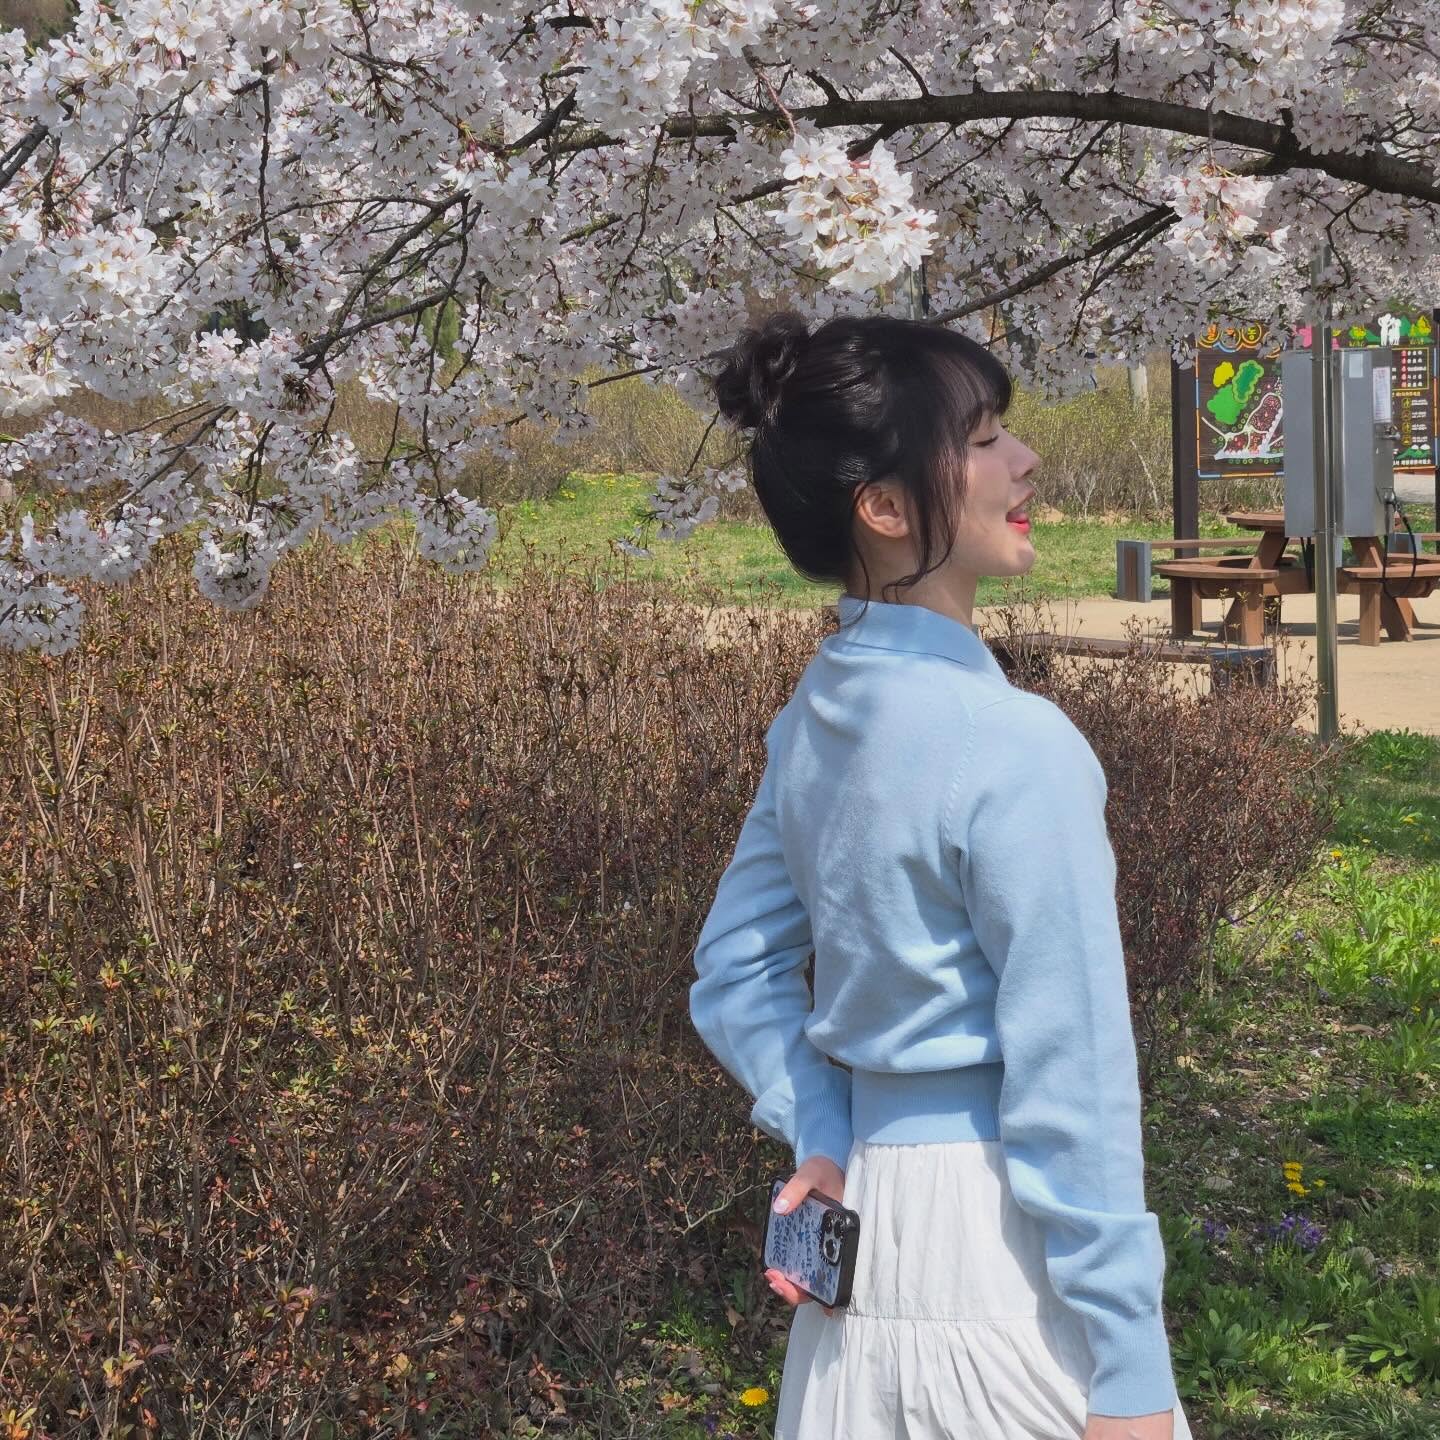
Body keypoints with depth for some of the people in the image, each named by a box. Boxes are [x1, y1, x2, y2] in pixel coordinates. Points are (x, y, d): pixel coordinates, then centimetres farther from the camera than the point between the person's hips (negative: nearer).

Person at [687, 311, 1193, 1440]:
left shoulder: (812, 719, 3)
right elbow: (1070, 1079, -20)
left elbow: (735, 978, 10)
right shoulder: (1016, 744, -22)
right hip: (1003, 1237, -7)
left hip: (867, 1209, 8)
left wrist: (824, 1142, 2)